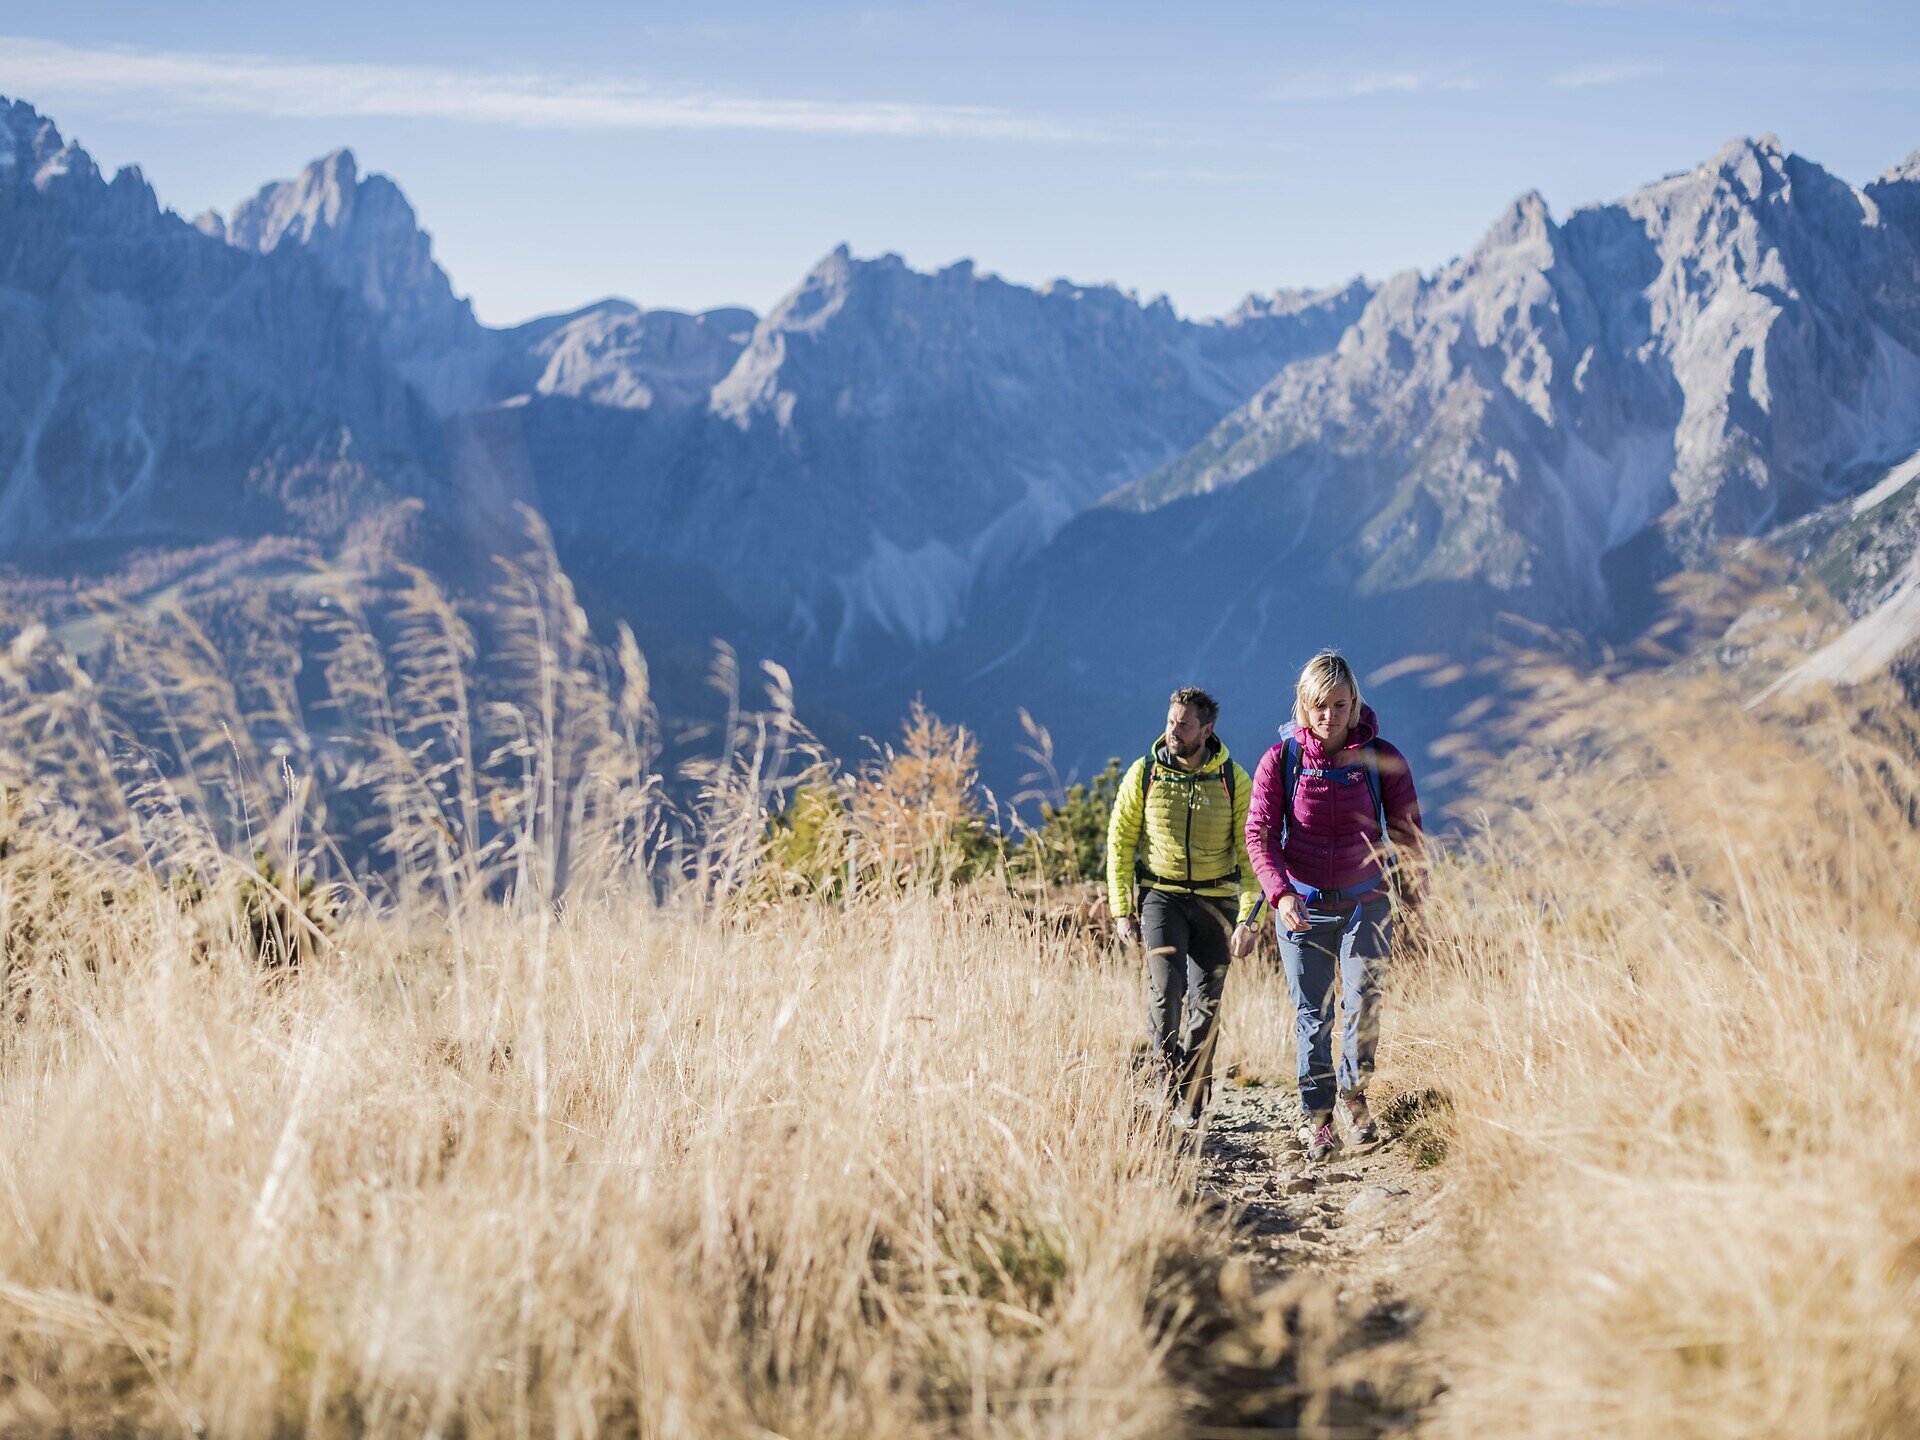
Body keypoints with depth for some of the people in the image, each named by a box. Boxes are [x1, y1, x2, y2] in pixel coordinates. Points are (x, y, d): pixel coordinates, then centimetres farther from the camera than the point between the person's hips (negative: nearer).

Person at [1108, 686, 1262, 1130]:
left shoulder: (1234, 781, -3)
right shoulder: (1144, 774, -2)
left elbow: (1251, 852, -3)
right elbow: (1120, 842, 3)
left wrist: (1248, 918, -11)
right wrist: (1121, 910, -1)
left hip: (1216, 900, 1)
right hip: (1161, 894, -1)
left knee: (1206, 1002, 4)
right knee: (1166, 985, -20)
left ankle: (1193, 1101, 16)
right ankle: (1170, 1078, -6)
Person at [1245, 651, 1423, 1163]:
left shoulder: (1381, 758, -4)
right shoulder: (1280, 760, -6)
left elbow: (1406, 828, 3)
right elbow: (1259, 834, -6)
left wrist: (1415, 888, -9)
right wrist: (1280, 893, -21)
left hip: (1366, 902, 0)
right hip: (1302, 905, 0)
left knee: (1364, 1000, -13)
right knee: (1312, 1013, 3)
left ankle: (1354, 1090, 10)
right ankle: (1318, 1116, 14)